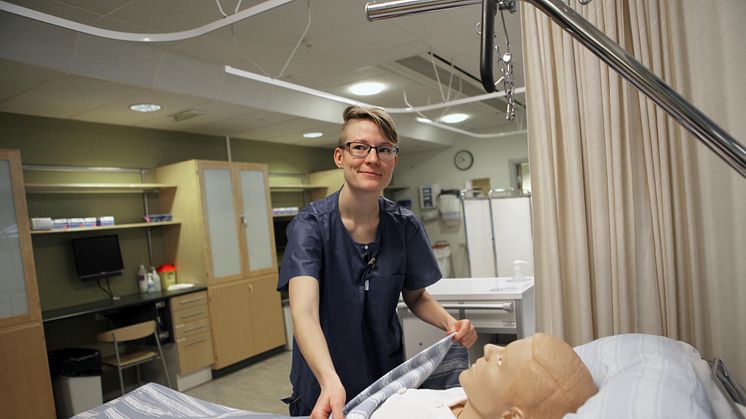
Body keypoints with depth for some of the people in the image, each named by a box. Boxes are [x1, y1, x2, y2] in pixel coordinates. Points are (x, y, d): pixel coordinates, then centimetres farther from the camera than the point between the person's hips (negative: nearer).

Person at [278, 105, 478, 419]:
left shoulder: (405, 226, -10)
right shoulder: (311, 225, -20)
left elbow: (416, 296, 4)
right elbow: (304, 312, -31)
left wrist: (449, 322, -16)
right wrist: (331, 381, -47)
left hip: (387, 376, 3)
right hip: (323, 387, -2)